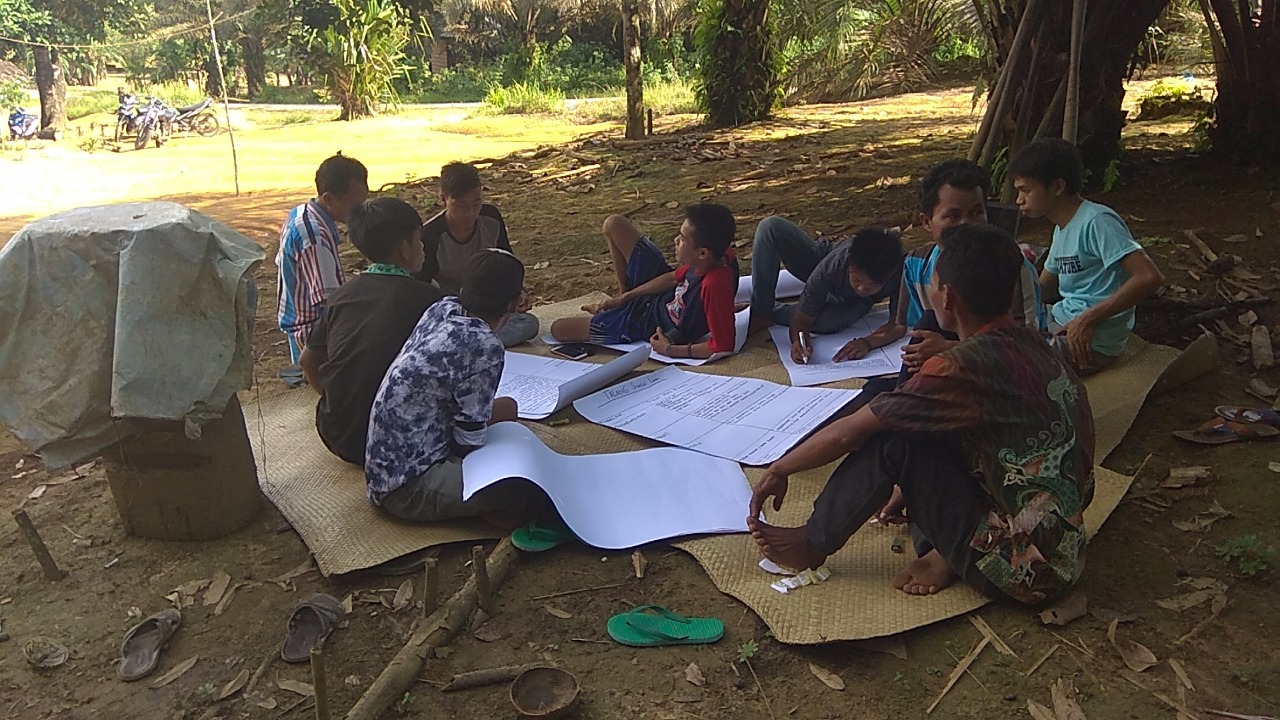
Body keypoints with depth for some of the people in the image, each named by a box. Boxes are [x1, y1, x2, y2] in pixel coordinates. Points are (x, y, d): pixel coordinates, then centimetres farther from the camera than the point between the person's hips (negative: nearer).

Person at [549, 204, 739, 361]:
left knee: (558, 329, 2)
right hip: (662, 294, 7)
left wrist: (670, 350, -29)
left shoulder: (716, 285, -43)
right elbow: (675, 278, -1)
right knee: (614, 224, 9)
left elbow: (724, 346, -40)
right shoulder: (717, 254, -19)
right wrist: (623, 298, 1)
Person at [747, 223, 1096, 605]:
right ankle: (945, 552, 5)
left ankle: (814, 545, 6)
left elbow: (847, 433, -14)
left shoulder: (960, 369, -22)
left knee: (893, 435, -13)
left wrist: (778, 470, 2)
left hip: (1020, 570, -8)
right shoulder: (1030, 343, 2)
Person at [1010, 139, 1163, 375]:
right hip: (1061, 324, 9)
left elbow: (1150, 277, -26)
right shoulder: (1062, 229, 13)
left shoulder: (1096, 222, -17)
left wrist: (1088, 319, -26)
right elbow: (1044, 289, 21)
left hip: (1091, 342, -9)